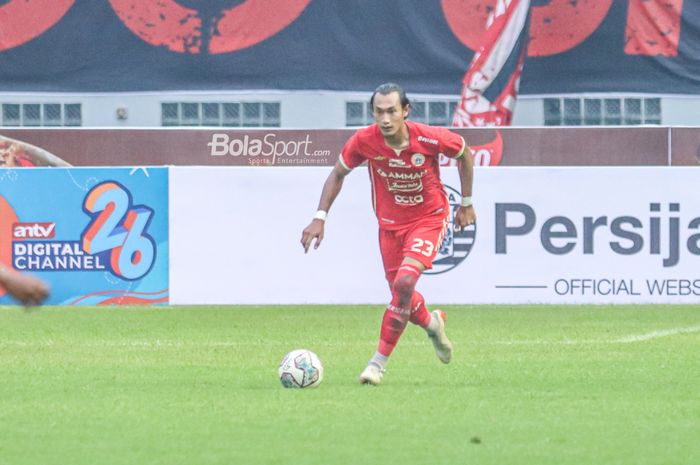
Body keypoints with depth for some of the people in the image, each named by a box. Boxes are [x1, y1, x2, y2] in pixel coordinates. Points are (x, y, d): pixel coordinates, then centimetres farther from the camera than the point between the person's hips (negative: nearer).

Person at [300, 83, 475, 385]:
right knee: (400, 293, 8)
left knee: (405, 282, -24)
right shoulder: (364, 141, -19)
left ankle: (380, 361, -15)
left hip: (429, 218, -3)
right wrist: (320, 218, -7)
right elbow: (338, 174, 0)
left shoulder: (429, 138, -24)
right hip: (390, 222, 3)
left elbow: (464, 153, -2)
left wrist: (466, 204, 4)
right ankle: (432, 323, 45)